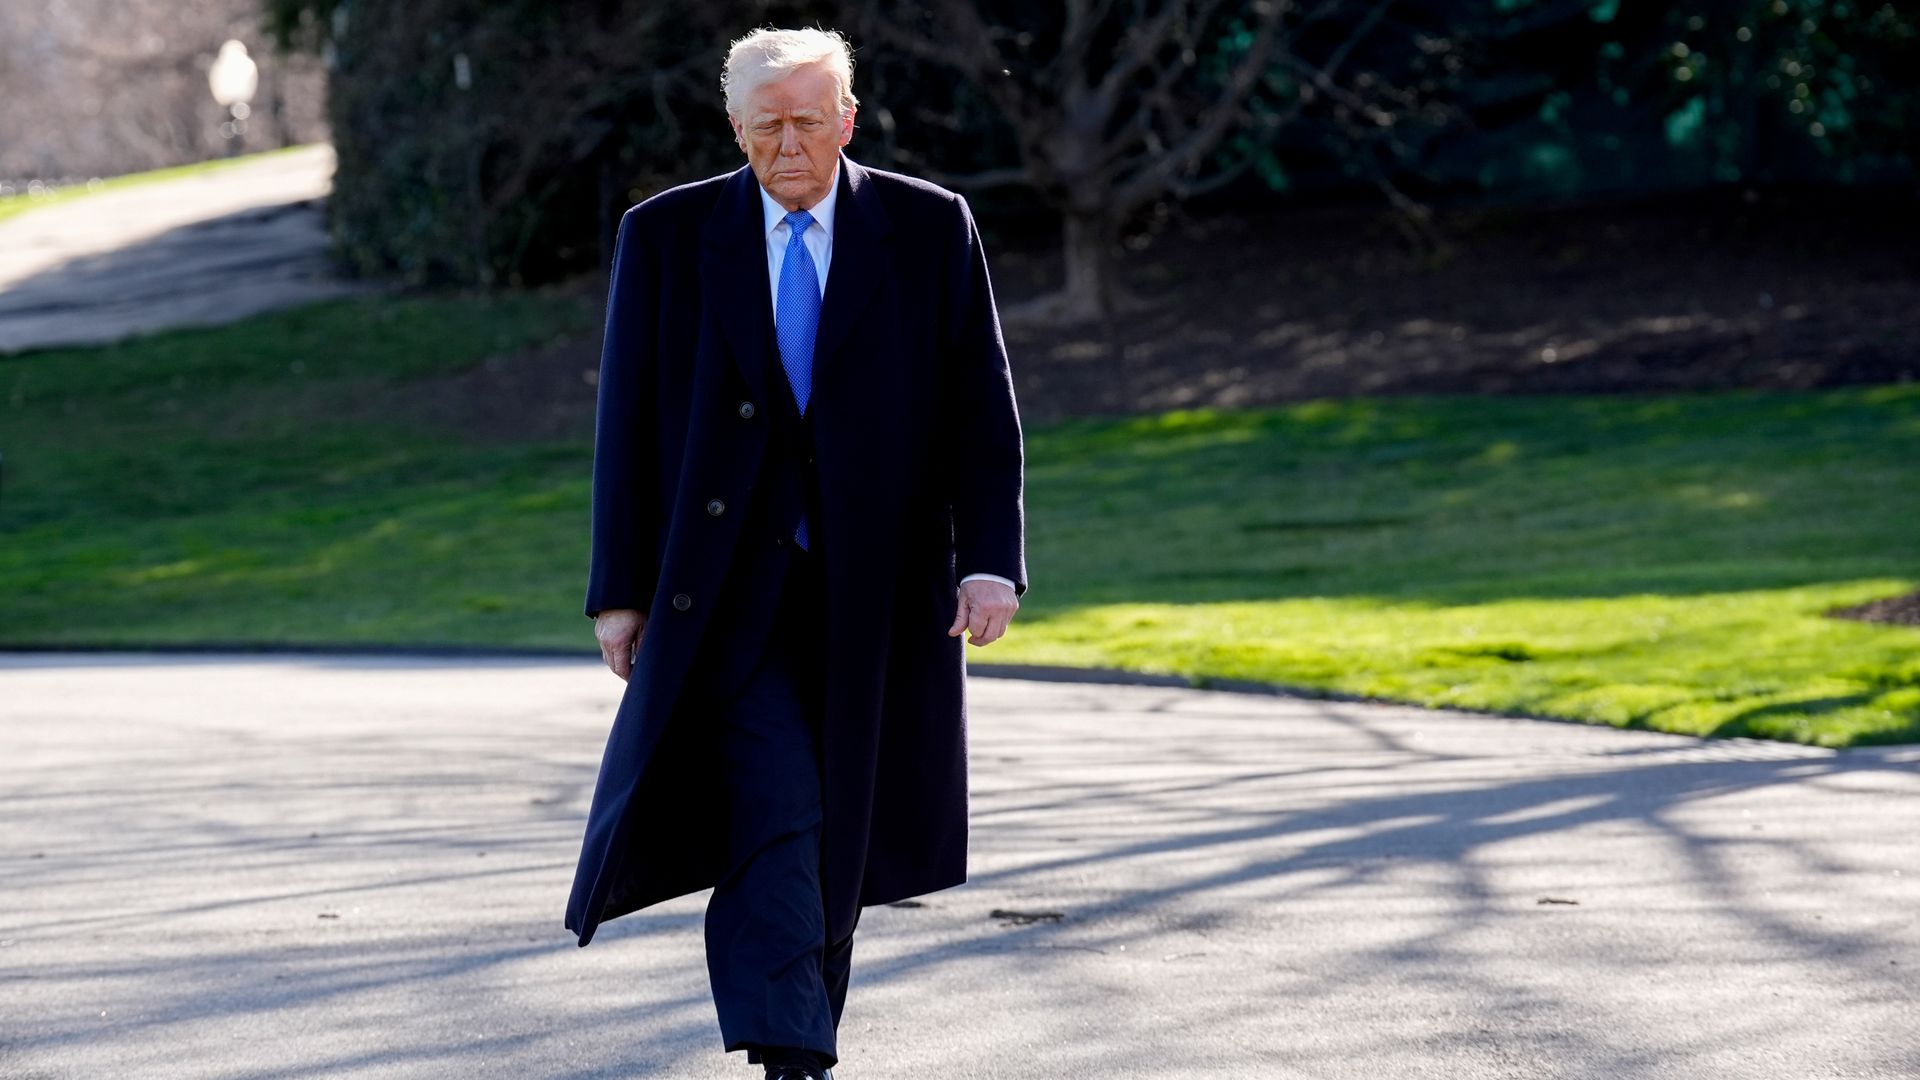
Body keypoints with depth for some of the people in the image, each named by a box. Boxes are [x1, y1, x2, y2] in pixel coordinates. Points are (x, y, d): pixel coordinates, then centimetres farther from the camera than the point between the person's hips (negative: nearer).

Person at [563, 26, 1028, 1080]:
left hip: (877, 593, 2)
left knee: (837, 831, 10)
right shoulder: (668, 236, 2)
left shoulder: (929, 229, 2)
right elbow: (627, 422, 3)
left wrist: (991, 559, -11)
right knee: (772, 824, -13)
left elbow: (981, 409, 0)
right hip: (732, 590, -1)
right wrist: (620, 590, -1)